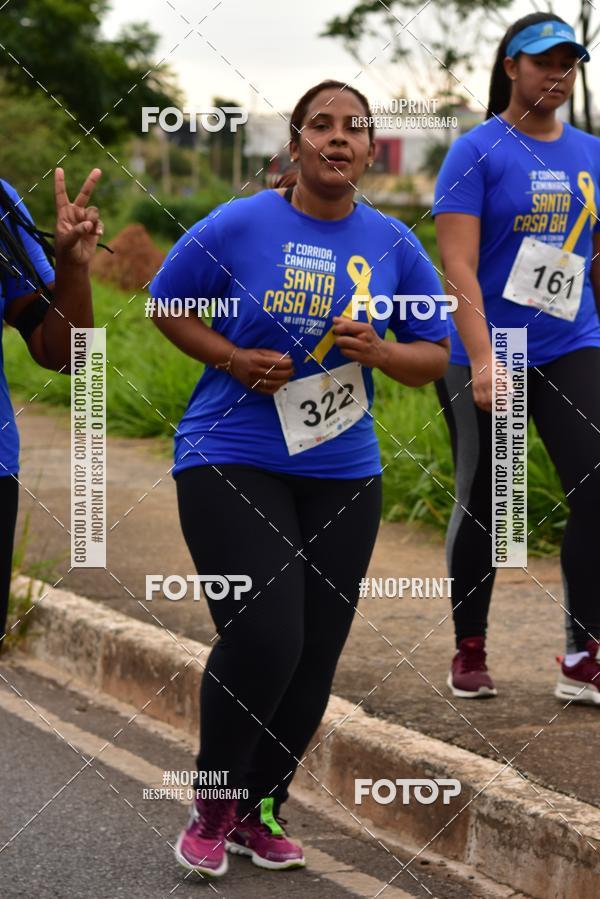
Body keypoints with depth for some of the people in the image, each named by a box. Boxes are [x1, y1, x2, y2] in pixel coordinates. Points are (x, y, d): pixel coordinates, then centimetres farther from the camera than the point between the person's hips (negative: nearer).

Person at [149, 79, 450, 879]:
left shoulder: (394, 246, 3)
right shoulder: (237, 227, -6)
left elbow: (435, 355, 8)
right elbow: (165, 305, 5)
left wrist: (381, 352, -13)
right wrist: (232, 359, -11)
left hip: (342, 474, 4)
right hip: (232, 461, -4)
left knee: (315, 656, 5)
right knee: (263, 639, -16)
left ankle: (262, 809, 26)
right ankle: (212, 808, 6)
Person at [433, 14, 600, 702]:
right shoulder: (477, 152, -6)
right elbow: (459, 266, -13)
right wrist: (482, 359, -22)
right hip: (488, 357, -4)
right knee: (481, 505, 6)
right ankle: (469, 652, 21)